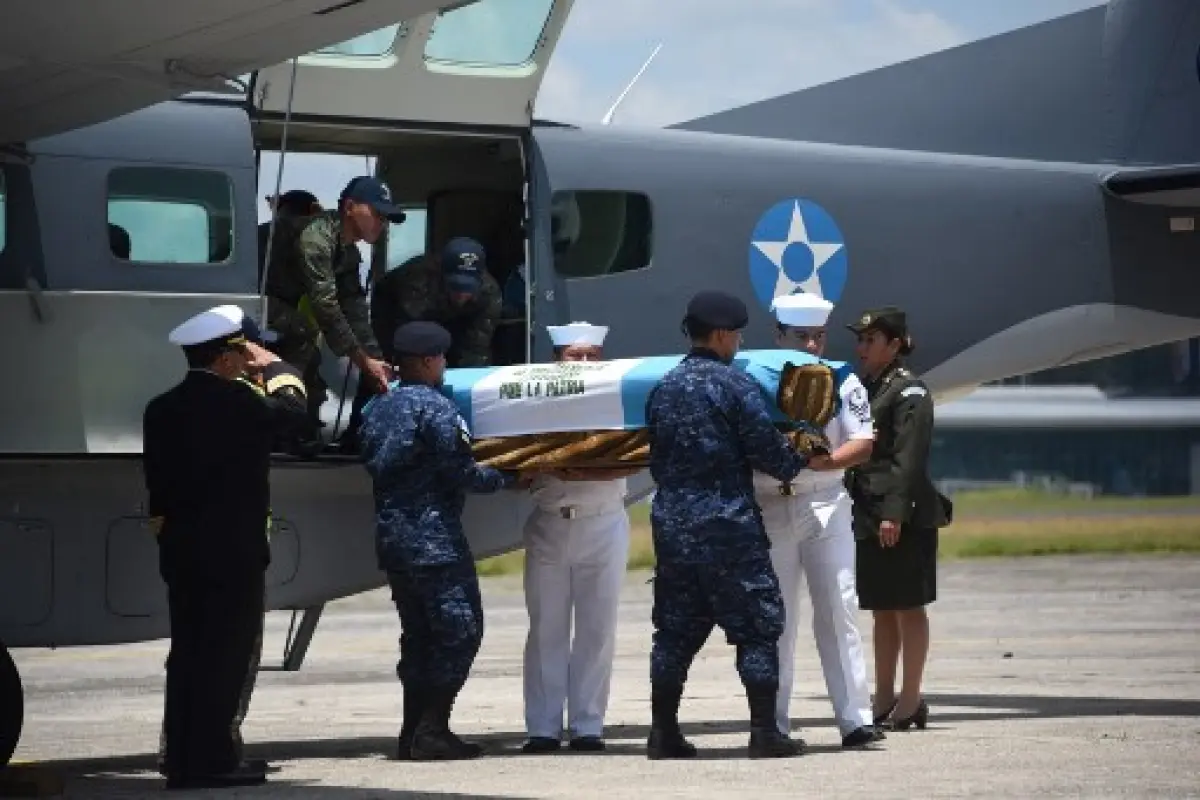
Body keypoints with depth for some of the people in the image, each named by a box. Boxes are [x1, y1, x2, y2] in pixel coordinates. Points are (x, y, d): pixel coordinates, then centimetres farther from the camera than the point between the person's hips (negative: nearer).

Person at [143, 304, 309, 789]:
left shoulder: (161, 409, 9)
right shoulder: (235, 401, -14)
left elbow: (157, 481, 12)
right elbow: (292, 409, 1)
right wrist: (274, 366, 14)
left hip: (180, 549, 7)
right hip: (235, 549, -7)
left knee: (189, 653, 11)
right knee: (227, 655, -3)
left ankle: (183, 757, 14)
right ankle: (211, 758, -5)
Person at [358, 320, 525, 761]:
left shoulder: (375, 409, 13)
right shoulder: (435, 408, -11)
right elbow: (459, 472, -15)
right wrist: (506, 478, -1)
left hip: (390, 538, 8)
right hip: (435, 538, -8)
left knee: (417, 635, 13)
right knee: (460, 630, -3)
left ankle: (412, 732, 11)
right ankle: (432, 730, -9)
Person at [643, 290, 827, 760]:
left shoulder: (663, 388, 10)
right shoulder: (734, 385, -9)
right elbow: (767, 449, -9)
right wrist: (800, 462, 9)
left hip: (671, 522, 6)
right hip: (728, 524, -6)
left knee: (676, 630, 11)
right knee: (757, 626, 1)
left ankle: (663, 732, 11)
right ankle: (764, 732, -1)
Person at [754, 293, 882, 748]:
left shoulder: (842, 382, 6)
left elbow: (863, 444, 0)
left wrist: (824, 461, -18)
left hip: (824, 502, 0)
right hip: (768, 505, 0)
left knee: (838, 608, -5)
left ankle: (855, 718, -7)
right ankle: (773, 724, 9)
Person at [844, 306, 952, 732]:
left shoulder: (910, 392, -8)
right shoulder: (864, 389, 17)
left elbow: (909, 457, -15)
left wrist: (895, 513, -21)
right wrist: (856, 512, 14)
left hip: (904, 519, -8)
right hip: (868, 516, 8)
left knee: (908, 606, -3)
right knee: (881, 609, 12)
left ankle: (910, 701, 1)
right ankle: (884, 700, 17)